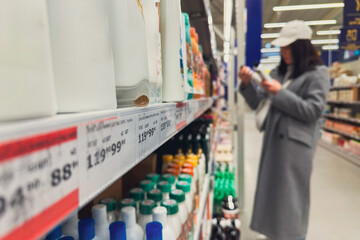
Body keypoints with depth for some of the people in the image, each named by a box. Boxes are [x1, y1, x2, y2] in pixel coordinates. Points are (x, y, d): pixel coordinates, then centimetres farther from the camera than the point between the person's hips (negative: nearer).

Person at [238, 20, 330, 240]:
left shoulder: (318, 73, -3)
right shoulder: (279, 72, 11)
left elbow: (312, 111, -13)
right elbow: (258, 103, 10)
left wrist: (280, 93, -18)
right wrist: (247, 84, -7)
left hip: (296, 142, -6)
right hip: (273, 138, 6)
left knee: (291, 194, 2)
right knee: (272, 190, 14)